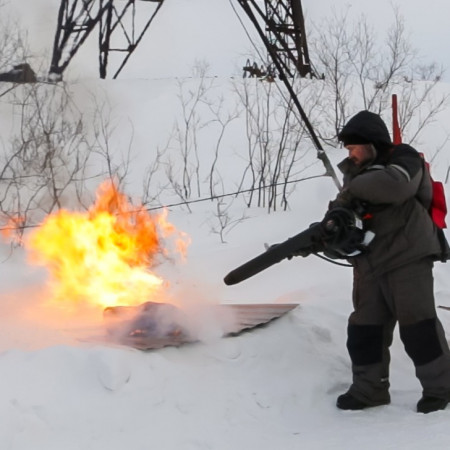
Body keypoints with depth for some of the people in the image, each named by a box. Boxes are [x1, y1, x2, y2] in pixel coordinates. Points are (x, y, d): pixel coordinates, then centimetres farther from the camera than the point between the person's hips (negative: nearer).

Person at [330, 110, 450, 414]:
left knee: (417, 324, -11)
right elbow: (351, 208, 9)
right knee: (364, 329, 4)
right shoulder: (357, 171, 18)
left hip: (408, 257, -7)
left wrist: (353, 189, -16)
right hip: (370, 264, 7)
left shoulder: (403, 158, -5)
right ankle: (369, 388, 13)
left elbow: (394, 184, -27)